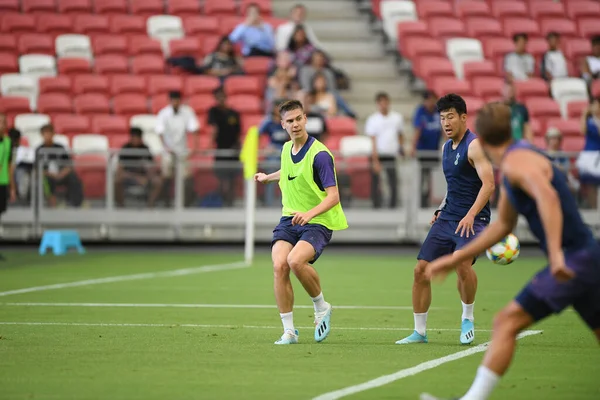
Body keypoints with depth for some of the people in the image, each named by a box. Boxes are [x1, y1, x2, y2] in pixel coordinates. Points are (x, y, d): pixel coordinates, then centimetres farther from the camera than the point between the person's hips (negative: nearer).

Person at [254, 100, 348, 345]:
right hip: (289, 219, 6)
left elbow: (333, 196, -21)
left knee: (296, 261, -31)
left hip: (318, 222, -6)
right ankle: (289, 331, -7)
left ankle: (321, 306, -3)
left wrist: (310, 213, -35)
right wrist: (268, 177, 44)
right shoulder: (287, 149, 8)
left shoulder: (319, 154, -15)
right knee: (279, 265, -17)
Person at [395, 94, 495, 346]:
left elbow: (488, 183, -20)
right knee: (421, 269, 1)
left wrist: (470, 215, -29)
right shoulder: (447, 147, 15)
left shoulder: (474, 145, -10)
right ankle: (420, 332, 12)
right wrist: (441, 210, 16)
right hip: (447, 219, 8)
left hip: (472, 220, -8)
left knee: (462, 262, -32)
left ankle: (467, 317, -9)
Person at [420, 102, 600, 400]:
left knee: (506, 322, -11)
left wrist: (556, 253, -41)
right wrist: (456, 259, 27)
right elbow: (503, 225, 27)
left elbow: (547, 196, -34)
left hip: (574, 260, -10)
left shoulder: (517, 161, -14)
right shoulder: (510, 167, 17)